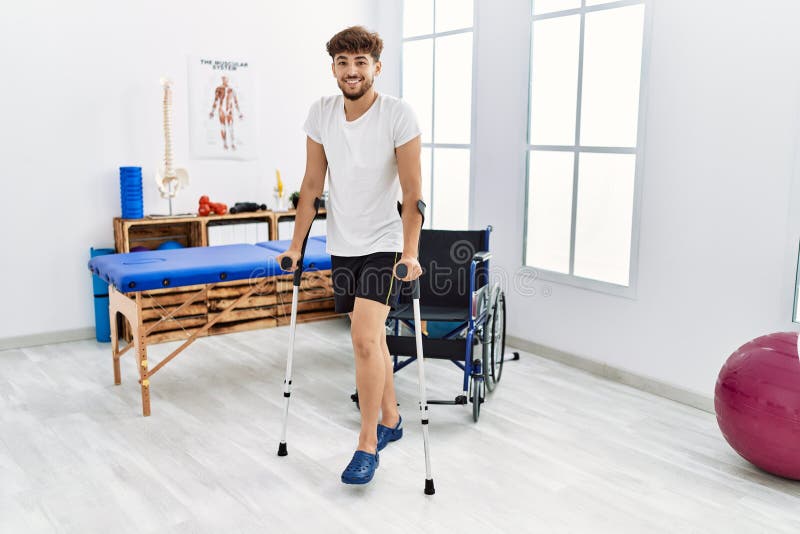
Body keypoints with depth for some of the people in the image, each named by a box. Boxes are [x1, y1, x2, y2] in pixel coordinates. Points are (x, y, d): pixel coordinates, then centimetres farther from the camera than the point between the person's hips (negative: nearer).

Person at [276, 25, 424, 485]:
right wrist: (297, 245, 4)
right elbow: (312, 185, 5)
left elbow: (413, 191, -16)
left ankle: (368, 444, -2)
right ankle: (391, 419, 33)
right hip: (343, 246, 5)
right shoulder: (321, 114, 0)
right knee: (373, 338, 15)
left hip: (384, 245, -5)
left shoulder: (398, 114, -14)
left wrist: (410, 253, -24)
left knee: (364, 339, -16)